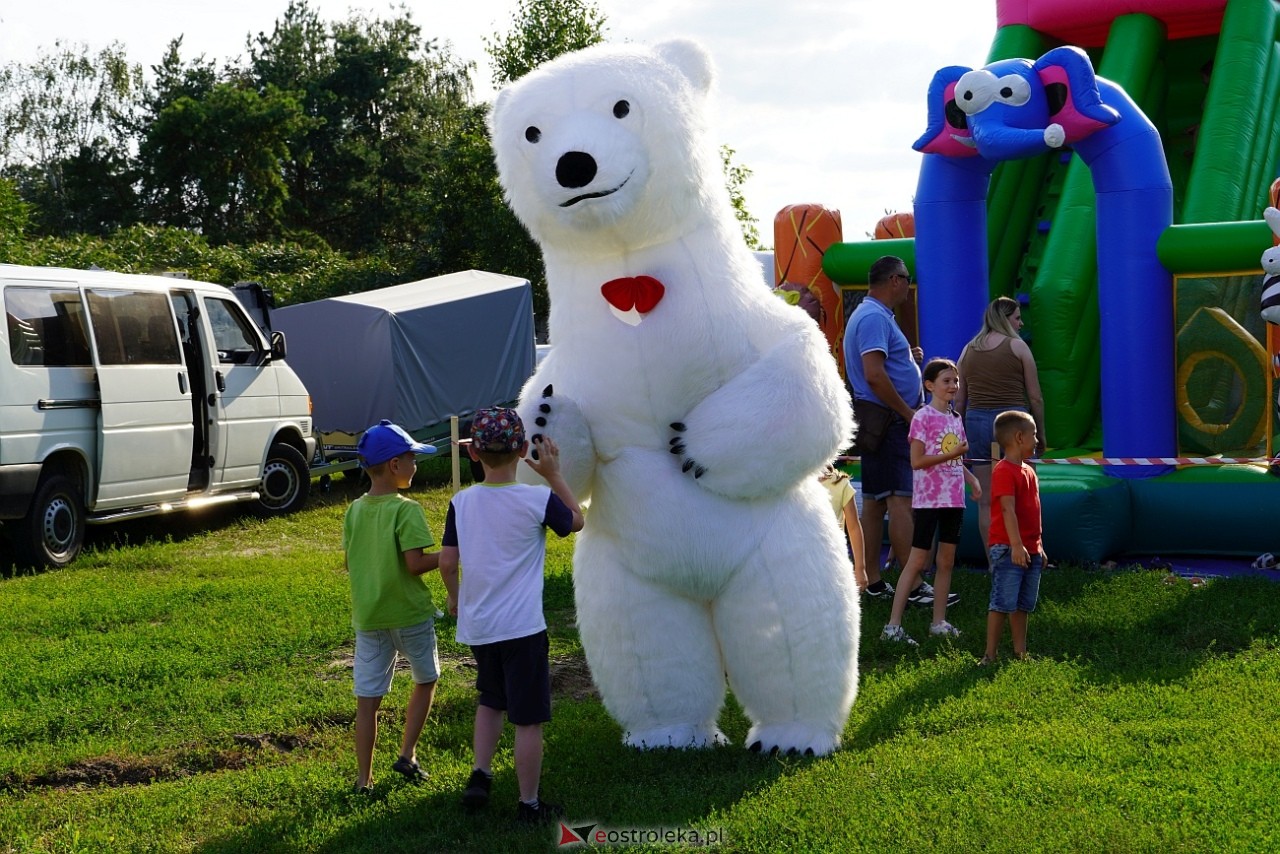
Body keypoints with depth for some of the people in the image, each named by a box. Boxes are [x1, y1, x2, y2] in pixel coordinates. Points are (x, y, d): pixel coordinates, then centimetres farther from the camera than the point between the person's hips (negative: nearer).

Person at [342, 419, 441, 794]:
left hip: (368, 618, 4)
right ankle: (407, 756, 17)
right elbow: (415, 563, -21)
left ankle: (364, 780, 9)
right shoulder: (406, 510, -16)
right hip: (409, 614, -4)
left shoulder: (354, 510, 2)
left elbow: (350, 563, 7)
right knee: (425, 680, 20)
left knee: (368, 699, 6)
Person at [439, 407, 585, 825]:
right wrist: (553, 474, 11)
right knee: (528, 718, 5)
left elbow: (447, 561, 1)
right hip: (522, 627, -4)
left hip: (477, 626, 4)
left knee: (490, 699, 27)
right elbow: (576, 520, 8)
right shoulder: (538, 500, -11)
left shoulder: (462, 502, -3)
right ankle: (529, 805, 13)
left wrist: (455, 597, 19)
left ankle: (480, 774, 18)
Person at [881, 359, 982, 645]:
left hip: (954, 498, 7)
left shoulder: (955, 419, 12)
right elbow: (917, 461, -16)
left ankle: (939, 621, 18)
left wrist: (971, 479, 2)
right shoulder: (924, 417, -10)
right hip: (929, 499, -7)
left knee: (947, 560, 10)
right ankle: (893, 625, -5)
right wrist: (952, 454, -20)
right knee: (917, 561, -7)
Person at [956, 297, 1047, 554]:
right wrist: (1040, 434, 8)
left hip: (977, 421, 4)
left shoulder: (968, 350, 10)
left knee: (986, 502, 5)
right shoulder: (1017, 346, -1)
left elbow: (959, 400, 10)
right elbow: (1035, 397, -1)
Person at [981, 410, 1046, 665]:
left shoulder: (1028, 471, 17)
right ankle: (990, 655, -3)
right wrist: (1016, 545, -26)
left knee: (1023, 606, 13)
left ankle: (1020, 653, 19)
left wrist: (1039, 548, 22)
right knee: (1002, 603, -7)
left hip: (1030, 550, 9)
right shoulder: (1004, 471, -13)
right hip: (1007, 549, -9)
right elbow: (1008, 510, -20)